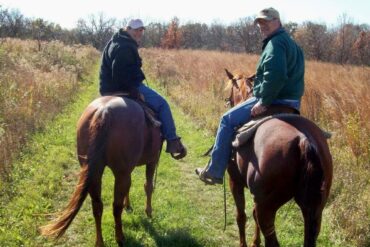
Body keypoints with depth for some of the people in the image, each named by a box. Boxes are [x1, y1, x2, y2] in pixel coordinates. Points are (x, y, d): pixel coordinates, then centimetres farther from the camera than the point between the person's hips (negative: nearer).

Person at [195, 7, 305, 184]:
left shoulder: (275, 43, -14)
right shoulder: (291, 43, 20)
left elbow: (275, 75, -29)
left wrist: (264, 102, -25)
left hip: (274, 99, -11)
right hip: (291, 101, 11)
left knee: (228, 120, -2)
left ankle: (214, 171, 0)